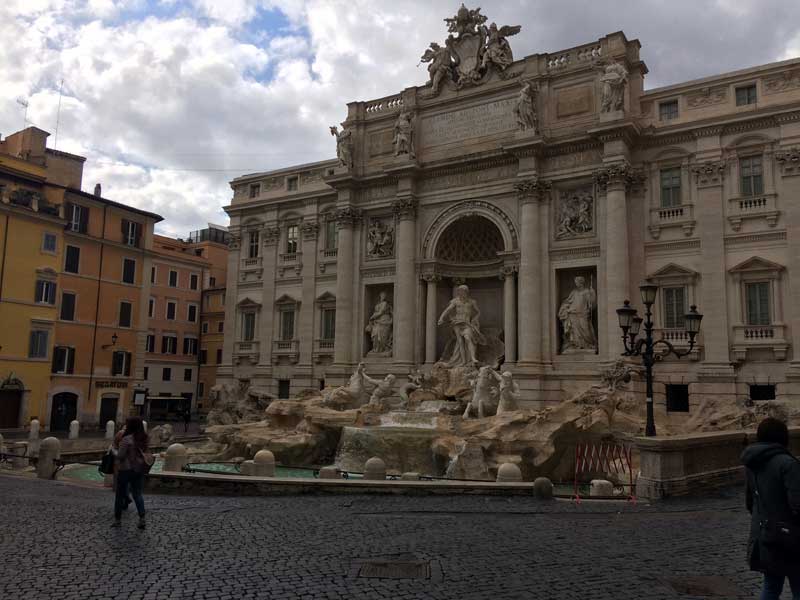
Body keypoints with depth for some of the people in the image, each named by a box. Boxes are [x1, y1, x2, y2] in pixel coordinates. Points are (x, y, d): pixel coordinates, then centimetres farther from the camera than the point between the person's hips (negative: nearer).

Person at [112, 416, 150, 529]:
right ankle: (142, 518, 3)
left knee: (120, 495, 12)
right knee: (137, 494, 12)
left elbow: (120, 456, -17)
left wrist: (115, 448, 1)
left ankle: (117, 519, 22)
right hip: (139, 469, 6)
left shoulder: (126, 439, -19)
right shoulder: (143, 438, 1)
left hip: (126, 470, -6)